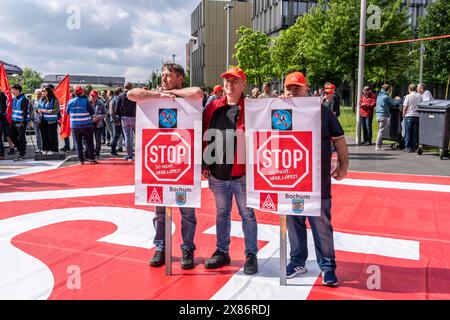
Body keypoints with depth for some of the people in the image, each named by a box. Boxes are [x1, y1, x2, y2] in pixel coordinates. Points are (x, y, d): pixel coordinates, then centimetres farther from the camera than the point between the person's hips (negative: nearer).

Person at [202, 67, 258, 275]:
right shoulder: (213, 107, 9)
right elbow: (204, 136, 9)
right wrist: (205, 164, 5)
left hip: (241, 174, -4)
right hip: (217, 174, 4)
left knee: (247, 214, 6)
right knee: (221, 213, 16)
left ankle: (251, 254, 18)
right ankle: (222, 252, 29)